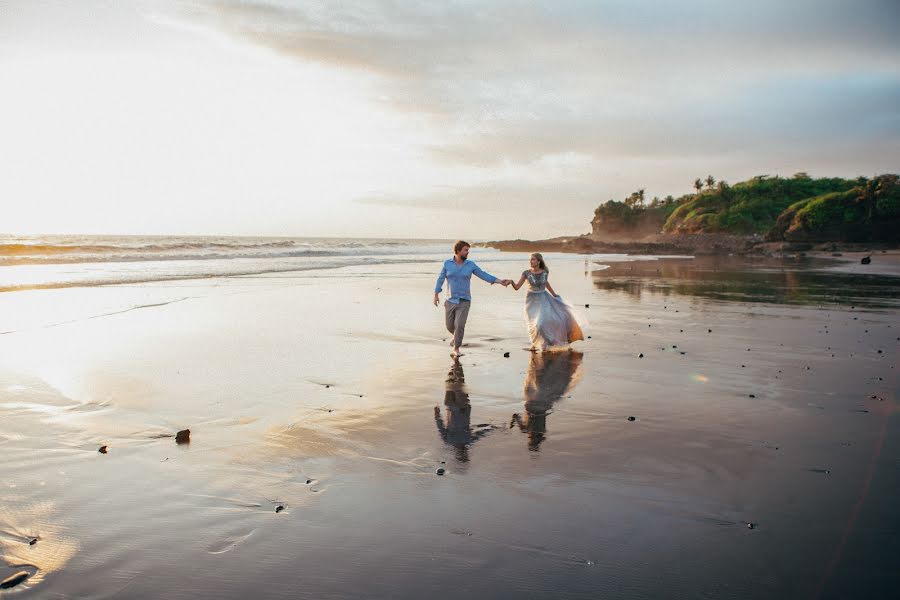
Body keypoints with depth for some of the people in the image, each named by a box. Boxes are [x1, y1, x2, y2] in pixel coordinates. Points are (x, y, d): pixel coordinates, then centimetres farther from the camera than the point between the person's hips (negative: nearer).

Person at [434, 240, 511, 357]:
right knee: (450, 326, 9)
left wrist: (500, 281, -6)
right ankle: (456, 336, 44)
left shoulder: (470, 264, -1)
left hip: (464, 301, -1)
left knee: (459, 325, -13)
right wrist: (436, 294, 6)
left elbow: (483, 275, 0)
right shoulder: (447, 263, -1)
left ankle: (456, 349, 1)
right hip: (450, 301, 1)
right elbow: (441, 278, 7)